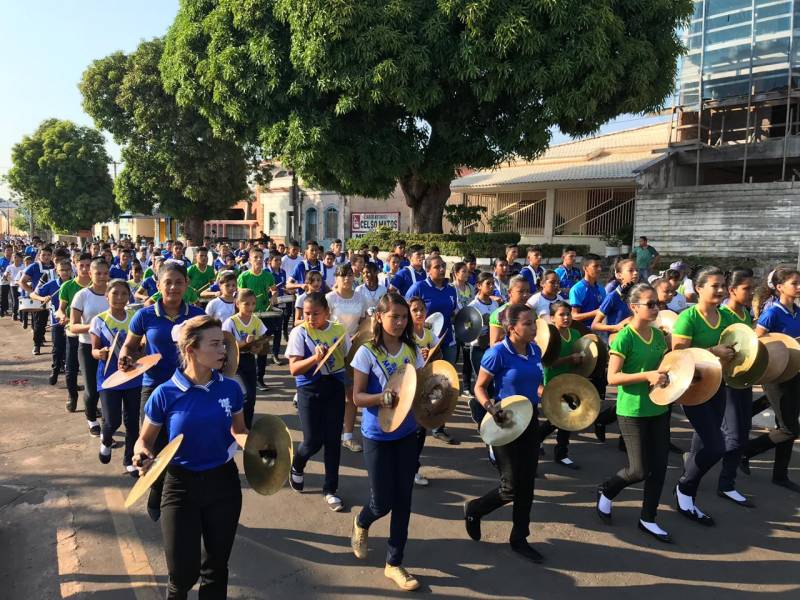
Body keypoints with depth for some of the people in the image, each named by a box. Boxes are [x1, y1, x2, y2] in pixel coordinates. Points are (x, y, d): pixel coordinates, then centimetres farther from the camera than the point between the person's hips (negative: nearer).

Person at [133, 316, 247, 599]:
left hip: (223, 481, 2)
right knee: (183, 572, 6)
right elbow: (146, 439, -1)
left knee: (216, 566, 16)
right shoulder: (165, 394, -16)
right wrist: (142, 455, -23)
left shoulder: (231, 389, -9)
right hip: (181, 484, -2)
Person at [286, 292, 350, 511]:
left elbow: (349, 358, 10)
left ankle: (330, 489, 21)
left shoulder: (339, 329, 0)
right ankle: (296, 468, 34)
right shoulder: (299, 332, -7)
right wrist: (315, 358, -27)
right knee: (313, 441, -1)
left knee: (333, 440, 5)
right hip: (309, 390, -2)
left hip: (335, 388, 2)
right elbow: (294, 369, -12)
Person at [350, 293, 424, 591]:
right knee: (383, 502, 4)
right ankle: (361, 523, 41)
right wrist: (381, 397, -30)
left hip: (406, 433, 4)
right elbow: (357, 397, -12)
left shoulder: (412, 350, 0)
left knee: (403, 499, 8)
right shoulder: (367, 353, -13)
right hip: (377, 435, -4)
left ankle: (394, 563, 24)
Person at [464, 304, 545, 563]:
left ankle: (519, 539, 28)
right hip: (506, 423, -6)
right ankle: (474, 509, 28)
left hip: (530, 420, 6)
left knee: (527, 484, 12)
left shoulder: (535, 350, 2)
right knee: (511, 487, -1)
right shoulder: (497, 353, -17)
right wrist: (490, 407, -28)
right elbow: (479, 388, -11)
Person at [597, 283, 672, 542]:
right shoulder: (624, 337, -15)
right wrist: (647, 376, -26)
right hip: (633, 411, -7)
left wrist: (666, 376, -2)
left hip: (659, 408, 7)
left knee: (659, 467, 9)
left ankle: (648, 519, 25)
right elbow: (612, 377, -18)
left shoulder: (658, 335, 6)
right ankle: (606, 491, 27)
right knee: (639, 470, -2)